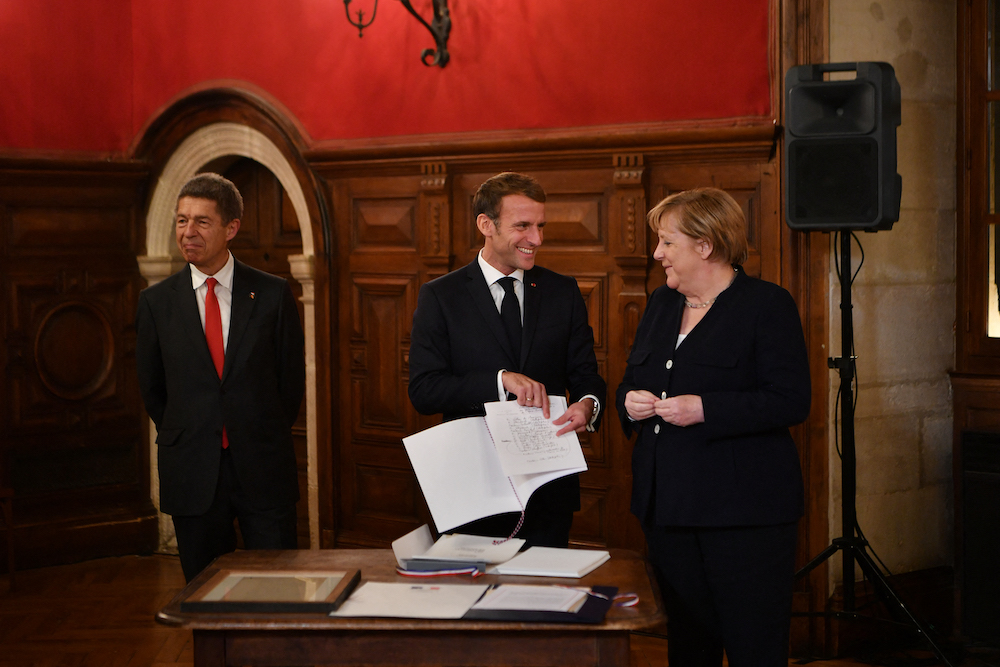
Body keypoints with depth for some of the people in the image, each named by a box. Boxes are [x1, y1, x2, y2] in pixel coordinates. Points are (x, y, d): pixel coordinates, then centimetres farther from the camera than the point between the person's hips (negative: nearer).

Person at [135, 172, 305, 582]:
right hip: (192, 475, 1)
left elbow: (291, 378, 6)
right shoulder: (156, 302, 3)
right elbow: (151, 388, 12)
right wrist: (184, 440, 13)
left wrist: (264, 439, 10)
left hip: (263, 472, -1)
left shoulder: (273, 294, 0)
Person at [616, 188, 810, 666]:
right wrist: (630, 403, -1)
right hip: (668, 506, 7)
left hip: (744, 510, -7)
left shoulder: (767, 304, -6)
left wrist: (704, 409, -20)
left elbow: (791, 402, -14)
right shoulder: (661, 304, 16)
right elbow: (629, 385, 23)